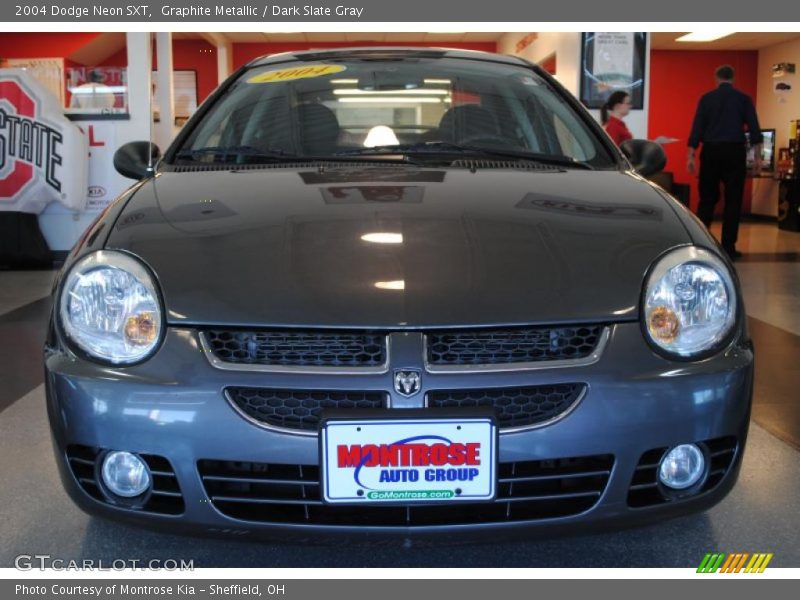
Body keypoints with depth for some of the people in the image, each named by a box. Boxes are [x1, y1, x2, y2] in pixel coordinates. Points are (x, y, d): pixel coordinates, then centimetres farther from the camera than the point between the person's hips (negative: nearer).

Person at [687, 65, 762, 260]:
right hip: (734, 151, -1)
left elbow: (697, 128, 0)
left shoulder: (707, 98, 4)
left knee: (707, 198, 9)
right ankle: (728, 248, 1)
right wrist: (757, 156, 1)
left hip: (711, 151, 1)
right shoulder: (743, 99, 3)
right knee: (733, 200, 3)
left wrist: (691, 156, 1)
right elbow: (754, 129, -2)